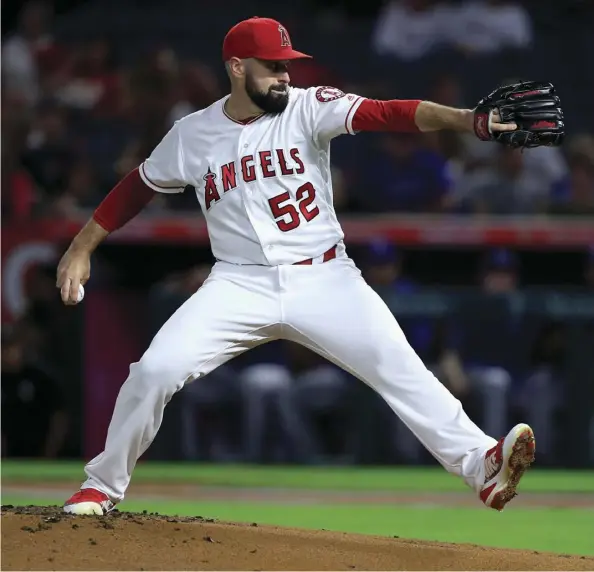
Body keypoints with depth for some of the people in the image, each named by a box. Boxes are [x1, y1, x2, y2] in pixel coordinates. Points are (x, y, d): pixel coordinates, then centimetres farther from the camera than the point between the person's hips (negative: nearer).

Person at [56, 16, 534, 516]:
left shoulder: (307, 109, -6)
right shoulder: (194, 135, 1)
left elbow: (382, 114, -21)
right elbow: (139, 187, 16)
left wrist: (468, 120, -34)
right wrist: (81, 249, 13)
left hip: (325, 281, -1)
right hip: (241, 286, 1)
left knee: (400, 367, -17)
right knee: (155, 370, -13)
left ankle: (482, 465, -21)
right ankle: (102, 487, 5)